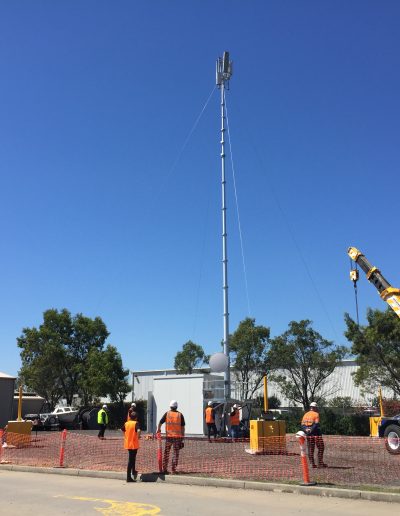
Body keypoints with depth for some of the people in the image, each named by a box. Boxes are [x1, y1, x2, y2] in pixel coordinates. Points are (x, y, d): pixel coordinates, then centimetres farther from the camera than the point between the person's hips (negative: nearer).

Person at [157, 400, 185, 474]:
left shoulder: (167, 414, -1)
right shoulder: (180, 415, -1)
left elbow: (160, 423, -3)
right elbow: (182, 427, -1)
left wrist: (158, 430, 14)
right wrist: (182, 436, 5)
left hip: (168, 436, 1)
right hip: (177, 437, -1)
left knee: (166, 453, 12)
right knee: (176, 453, 8)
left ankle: (164, 469, 13)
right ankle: (174, 469, 5)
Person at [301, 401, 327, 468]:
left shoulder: (305, 414, 12)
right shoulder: (316, 414, -5)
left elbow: (302, 425, 3)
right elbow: (316, 424, -18)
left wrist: (306, 431, -9)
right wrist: (311, 430, -20)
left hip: (308, 435, 6)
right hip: (316, 434, -6)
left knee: (311, 449, 11)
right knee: (321, 448, 4)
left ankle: (312, 463, 10)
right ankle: (320, 463, 2)